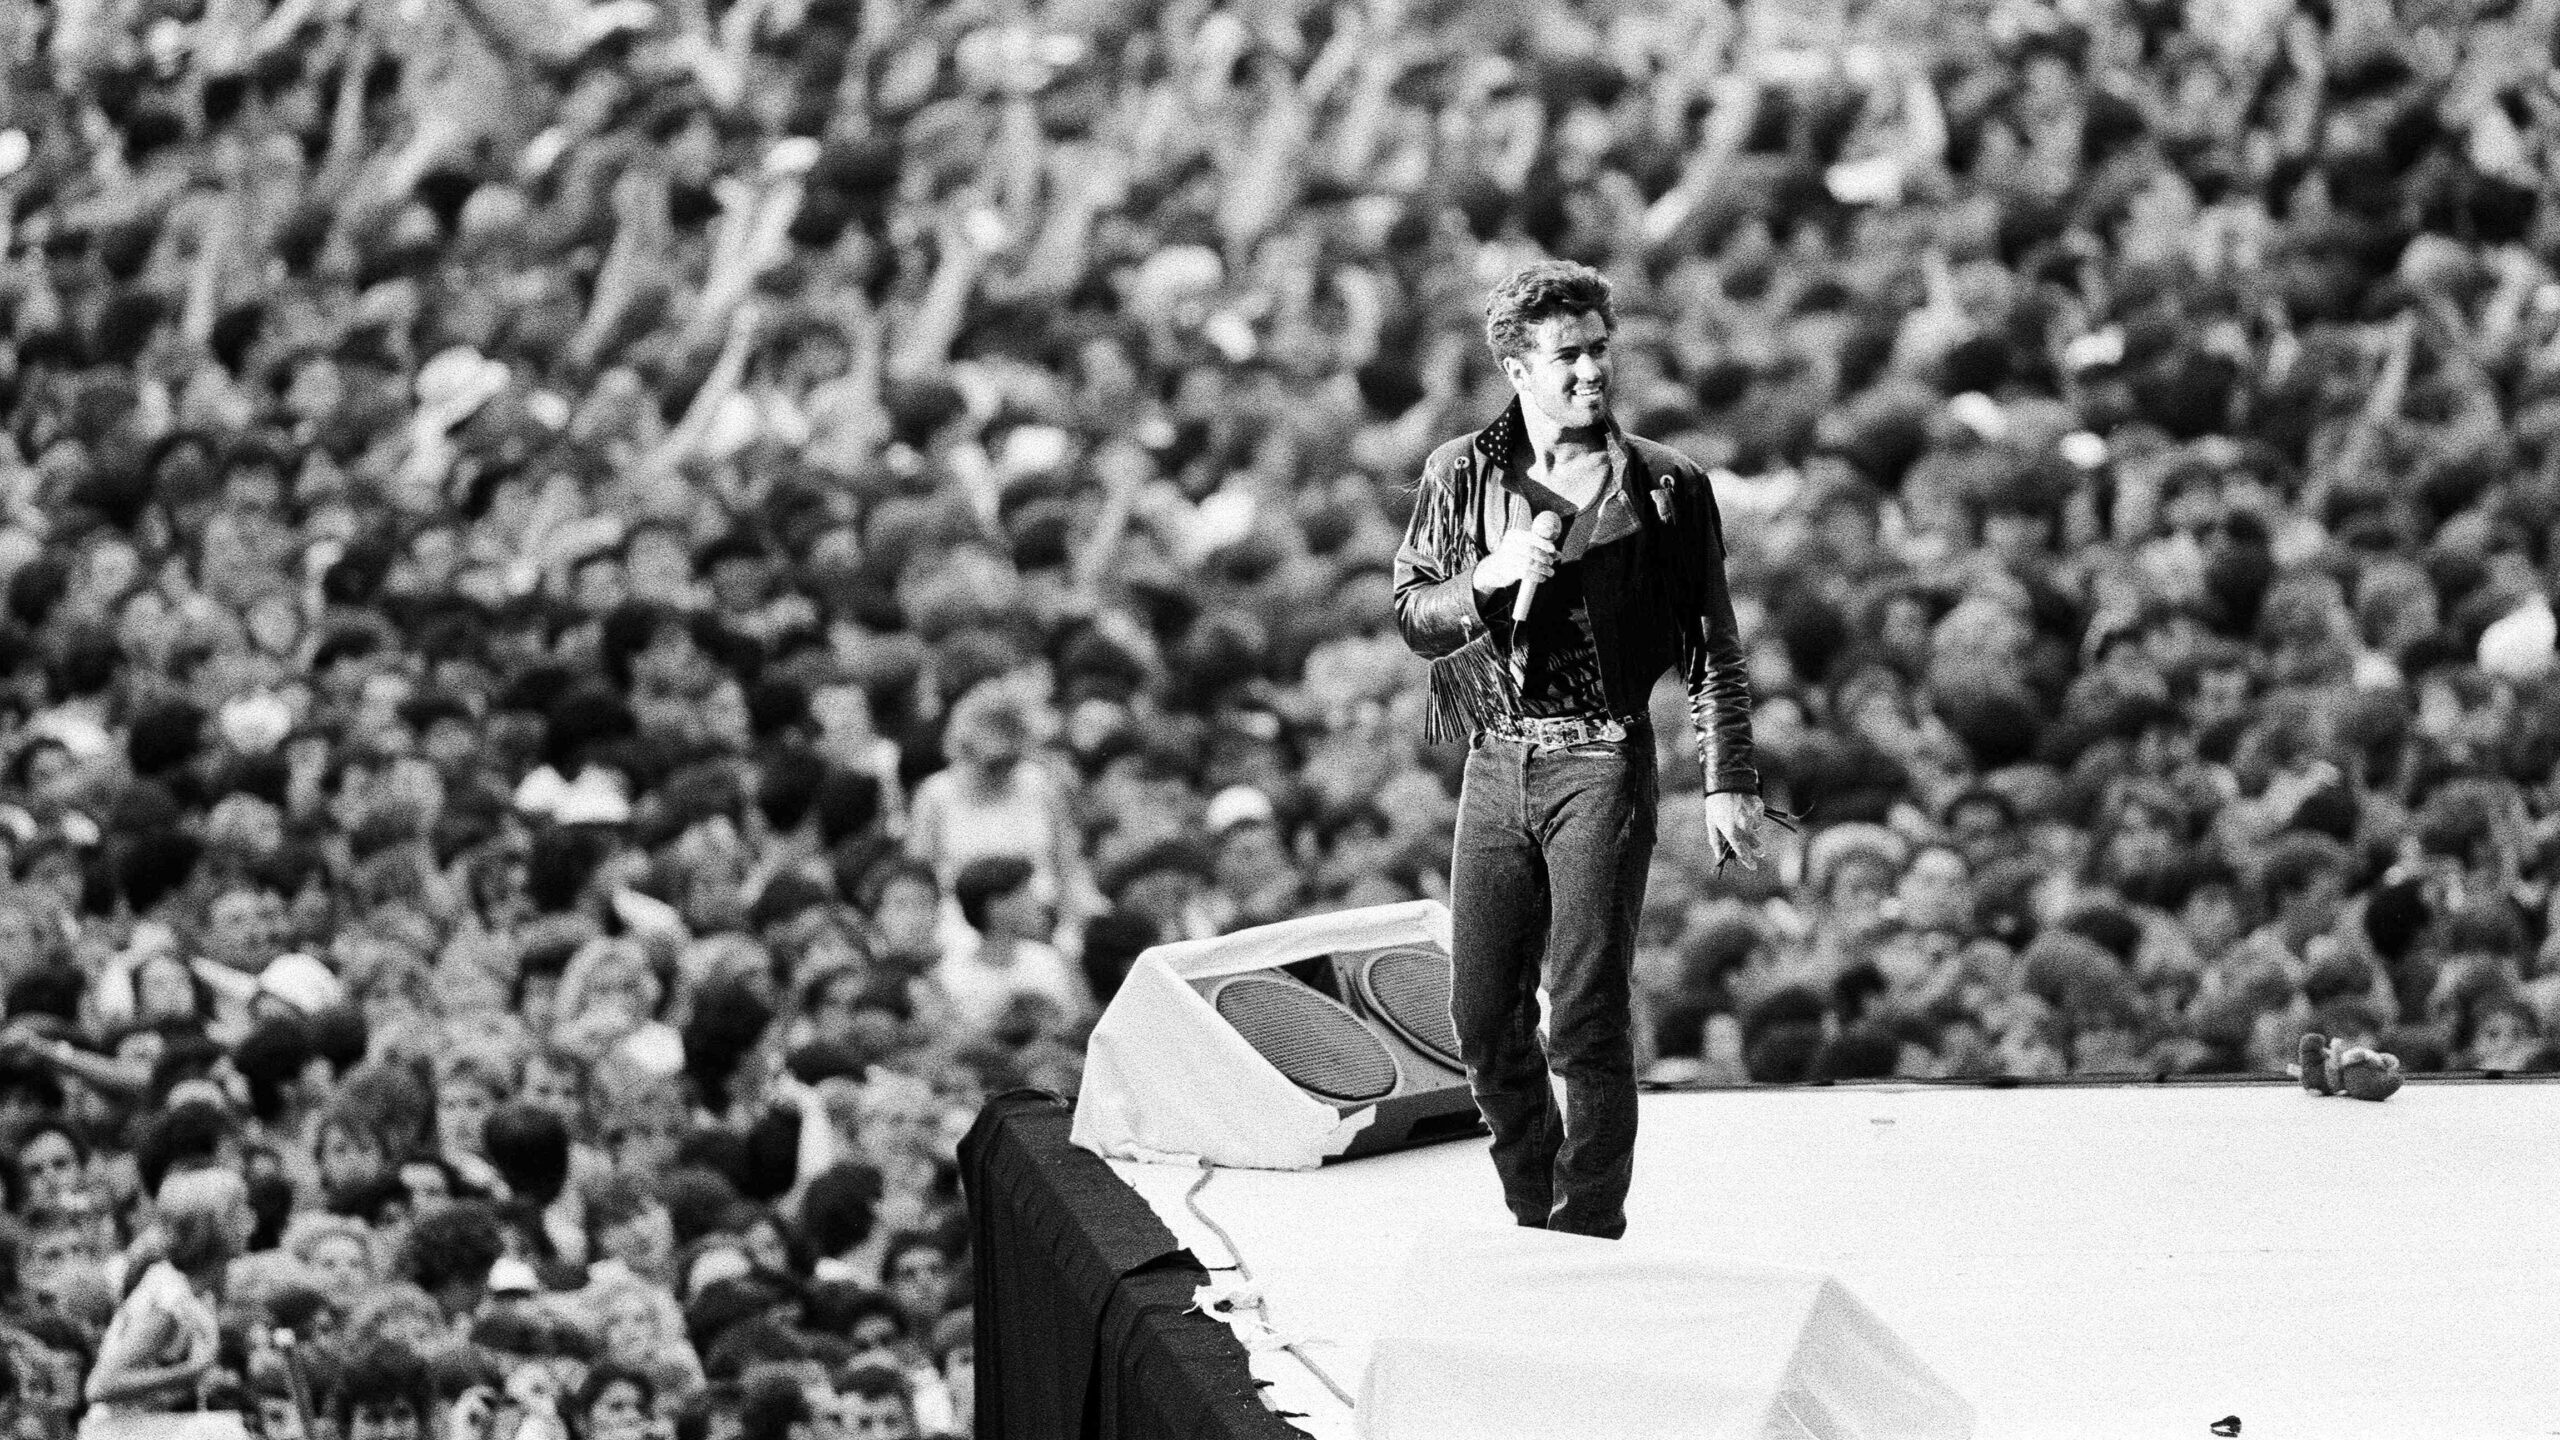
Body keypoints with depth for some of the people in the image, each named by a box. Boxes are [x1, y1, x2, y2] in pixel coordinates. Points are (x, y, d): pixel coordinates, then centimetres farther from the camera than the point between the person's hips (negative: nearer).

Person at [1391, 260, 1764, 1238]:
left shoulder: (1665, 487, 2)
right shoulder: (1462, 474, 7)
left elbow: (1712, 646, 5)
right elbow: (1412, 618, 7)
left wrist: (1728, 783, 0)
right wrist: (1486, 578, -13)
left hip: (1602, 763, -3)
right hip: (1497, 763, 3)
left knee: (1587, 1018, -9)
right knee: (1485, 1019, 5)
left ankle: (1587, 1238, -5)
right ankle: (1535, 1217, 21)